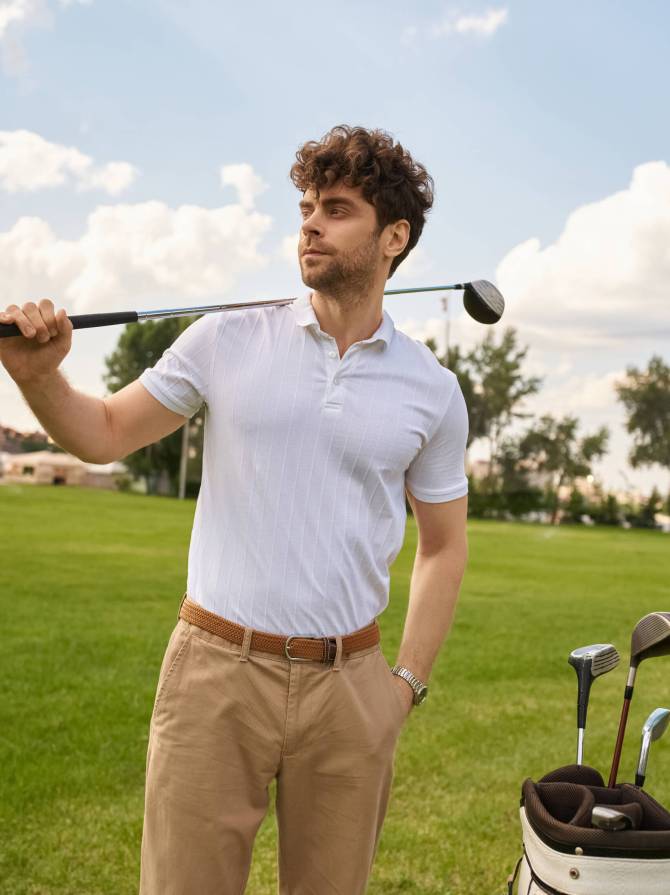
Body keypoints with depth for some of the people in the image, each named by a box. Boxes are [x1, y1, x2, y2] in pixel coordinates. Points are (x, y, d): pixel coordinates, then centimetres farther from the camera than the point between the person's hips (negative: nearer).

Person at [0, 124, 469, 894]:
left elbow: (443, 546, 11)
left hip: (348, 685, 1)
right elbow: (106, 433, 7)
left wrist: (409, 680, 5)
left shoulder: (433, 390, 3)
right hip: (217, 668, -1)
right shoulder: (226, 342, 1)